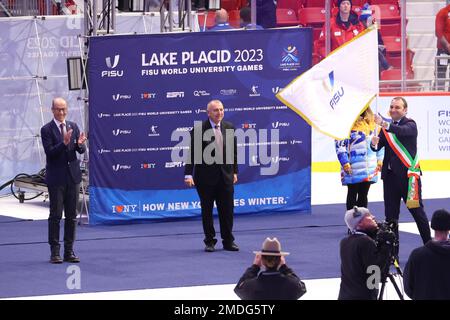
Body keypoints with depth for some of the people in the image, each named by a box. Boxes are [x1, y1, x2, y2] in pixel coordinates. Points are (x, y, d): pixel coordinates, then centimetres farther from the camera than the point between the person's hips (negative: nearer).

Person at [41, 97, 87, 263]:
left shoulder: (73, 126, 9)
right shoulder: (47, 130, -5)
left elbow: (82, 150, 5)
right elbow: (49, 152, -15)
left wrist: (79, 144, -18)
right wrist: (64, 143, -28)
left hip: (73, 175, 4)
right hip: (56, 177, -4)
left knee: (72, 216, 6)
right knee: (55, 215, -2)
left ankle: (69, 251, 12)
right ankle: (54, 252, 2)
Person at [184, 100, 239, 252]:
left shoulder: (229, 128, 5)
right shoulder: (199, 129, -9)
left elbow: (233, 151, 12)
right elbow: (192, 153, -10)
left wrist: (234, 171, 12)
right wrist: (188, 174, -17)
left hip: (225, 176, 3)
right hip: (206, 176, -3)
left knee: (227, 210, 6)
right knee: (207, 211, 5)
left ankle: (228, 241, 15)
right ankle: (209, 241, 15)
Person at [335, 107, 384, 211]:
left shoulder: (371, 122, 11)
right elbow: (340, 143, -10)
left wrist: (380, 159, 13)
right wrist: (345, 163, -15)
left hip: (369, 168, 5)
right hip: (353, 169, -5)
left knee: (363, 195, 11)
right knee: (352, 195, 3)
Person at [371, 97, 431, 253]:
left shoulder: (410, 124, -4)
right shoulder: (387, 128, 12)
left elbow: (402, 131, -28)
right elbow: (377, 147, 4)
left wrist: (384, 124, -44)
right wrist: (374, 143, -20)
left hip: (408, 174, -5)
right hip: (390, 175, 5)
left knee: (417, 211, 1)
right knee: (390, 215, 6)